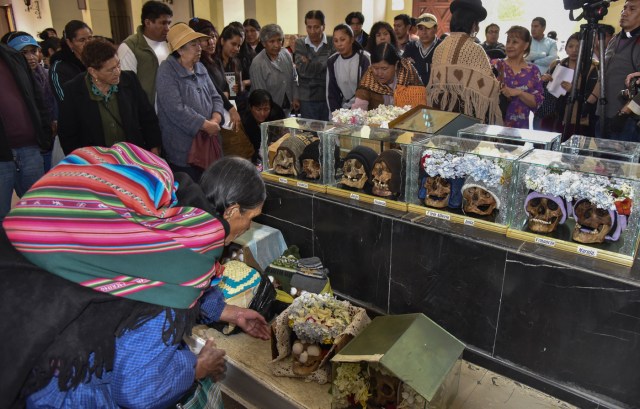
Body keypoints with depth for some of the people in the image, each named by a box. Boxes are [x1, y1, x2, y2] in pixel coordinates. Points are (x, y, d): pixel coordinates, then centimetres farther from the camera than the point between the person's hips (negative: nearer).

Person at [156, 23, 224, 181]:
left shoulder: (200, 68, 11)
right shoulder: (167, 71, -11)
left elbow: (215, 97, 10)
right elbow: (176, 109, -22)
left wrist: (215, 120, -11)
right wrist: (206, 125, -18)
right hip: (183, 150, -6)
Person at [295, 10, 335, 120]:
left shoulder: (333, 43, 2)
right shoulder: (299, 43, 5)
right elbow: (302, 70, -9)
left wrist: (309, 64, -8)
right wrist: (324, 61, -11)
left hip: (329, 97, -1)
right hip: (307, 99, 1)